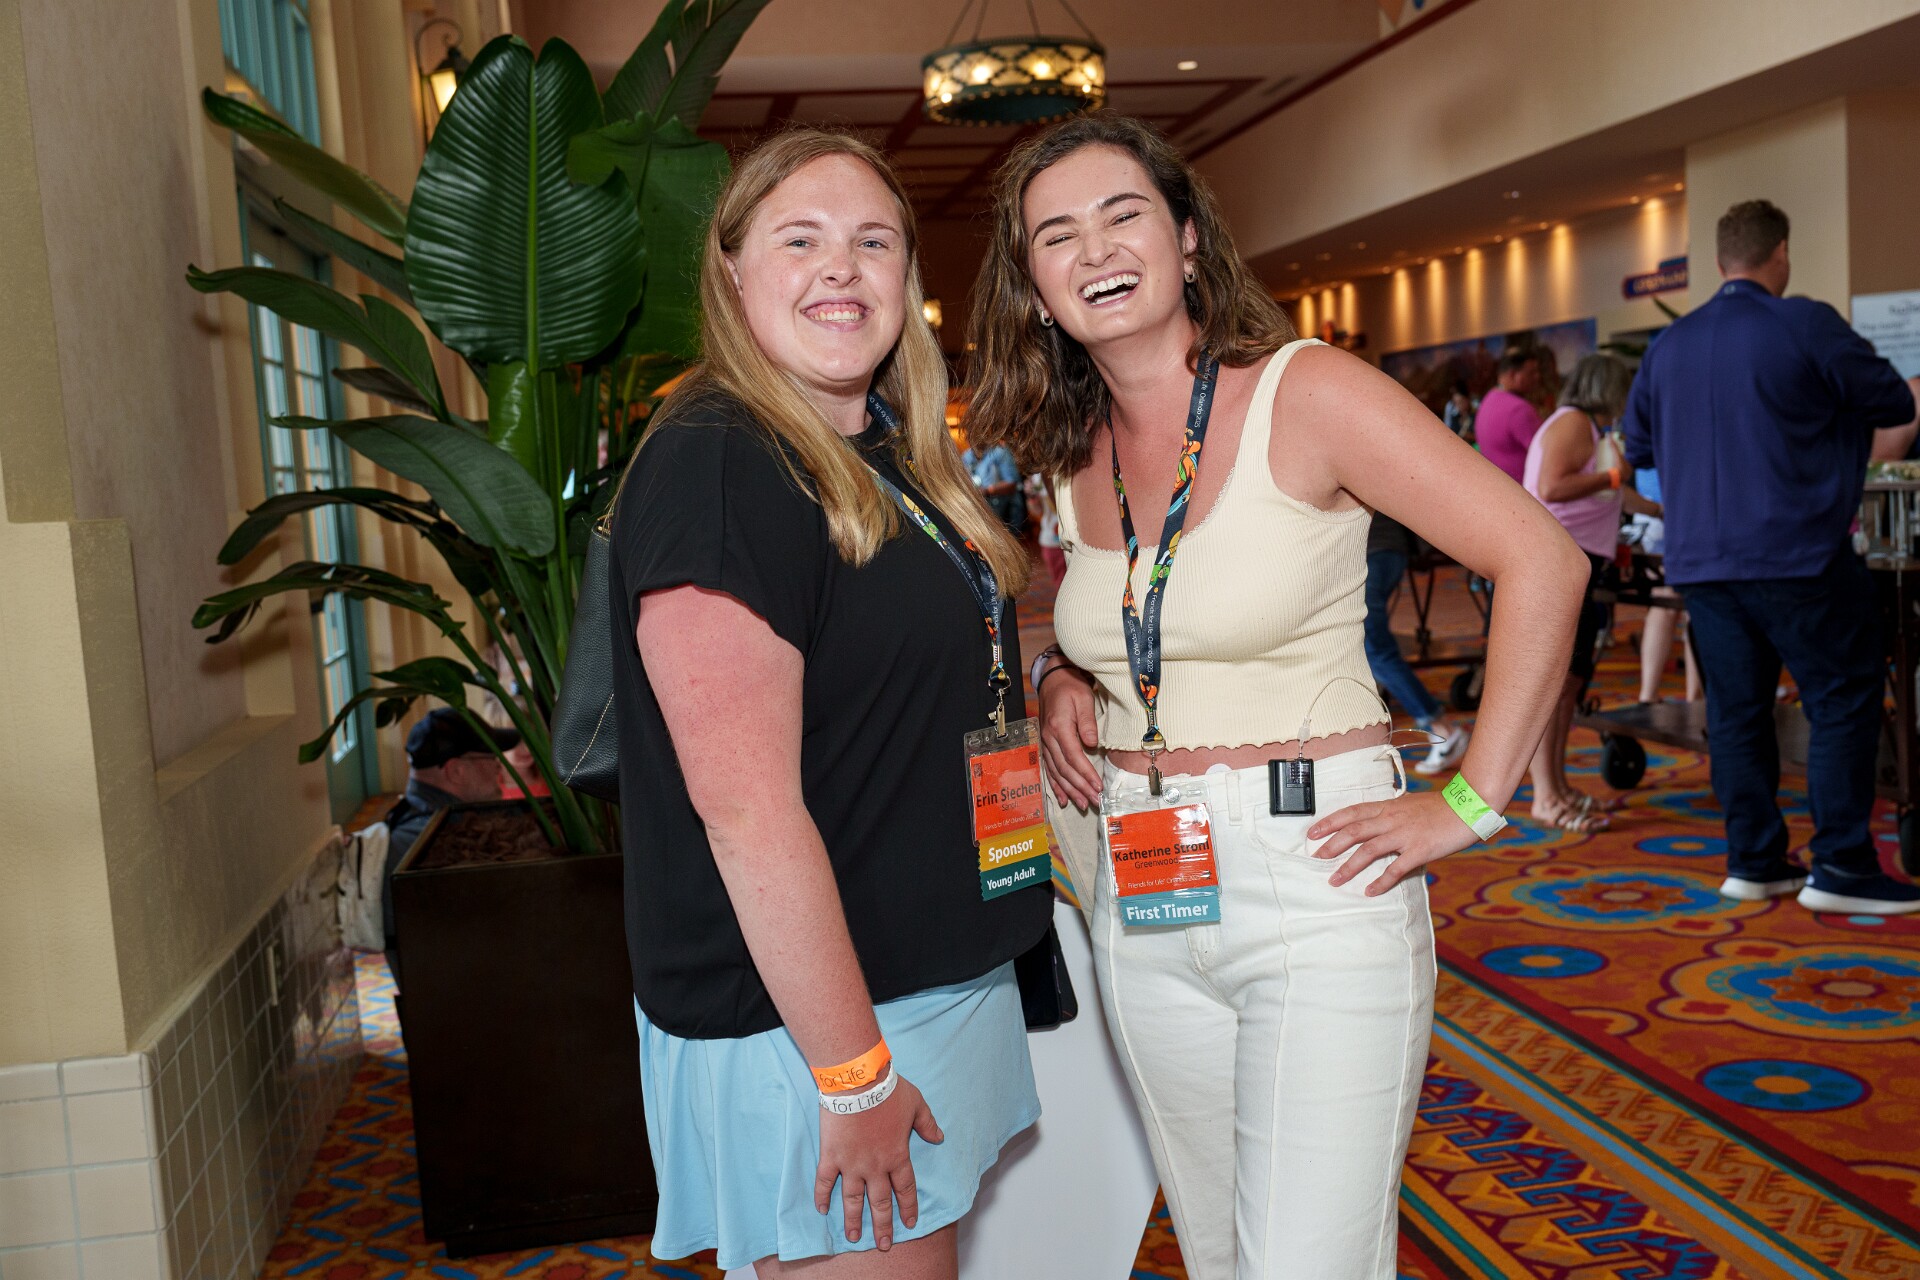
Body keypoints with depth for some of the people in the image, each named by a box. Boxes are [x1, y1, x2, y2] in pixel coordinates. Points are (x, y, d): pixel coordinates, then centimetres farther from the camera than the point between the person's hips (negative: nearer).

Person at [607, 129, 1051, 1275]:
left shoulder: (895, 461, 10)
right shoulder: (715, 466, -18)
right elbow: (747, 806, -23)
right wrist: (852, 1076, -21)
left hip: (942, 981, 9)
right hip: (806, 1023, -9)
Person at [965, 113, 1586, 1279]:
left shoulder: (1303, 393, -10)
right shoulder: (1073, 454, 7)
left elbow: (1542, 561, -13)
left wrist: (1468, 804, -14)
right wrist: (1065, 678, 4)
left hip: (1319, 885, -5)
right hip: (1143, 901, 6)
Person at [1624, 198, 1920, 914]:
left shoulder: (1669, 345, 10)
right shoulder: (1805, 325, -7)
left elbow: (1637, 447, 18)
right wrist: (1824, 401, 18)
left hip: (1698, 560, 6)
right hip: (1794, 553, -6)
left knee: (1735, 707, 10)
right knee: (1844, 699, 3)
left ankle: (1753, 861, 14)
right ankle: (1840, 866, 2)